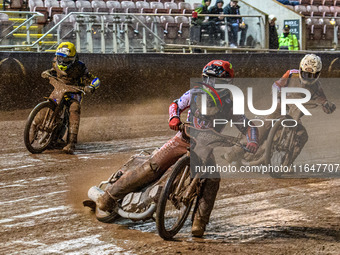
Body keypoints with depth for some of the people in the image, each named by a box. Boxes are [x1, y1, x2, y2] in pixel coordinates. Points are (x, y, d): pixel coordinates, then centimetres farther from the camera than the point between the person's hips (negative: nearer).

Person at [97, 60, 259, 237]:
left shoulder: (230, 104, -10)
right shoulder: (195, 94, -7)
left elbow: (247, 125, -8)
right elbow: (176, 105, 7)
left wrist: (252, 141, -29)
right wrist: (174, 117, -16)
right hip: (184, 139, 0)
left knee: (212, 179, -26)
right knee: (151, 168, -13)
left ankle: (199, 222, -20)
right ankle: (110, 196, -5)